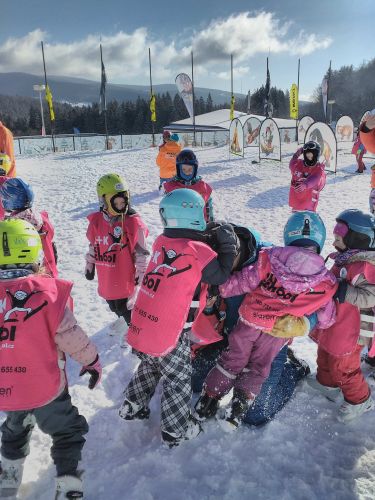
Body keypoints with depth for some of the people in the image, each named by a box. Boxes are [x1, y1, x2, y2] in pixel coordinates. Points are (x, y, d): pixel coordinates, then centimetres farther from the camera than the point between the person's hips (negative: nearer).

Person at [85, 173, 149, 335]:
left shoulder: (133, 222, -18)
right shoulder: (96, 221, -4)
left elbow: (141, 253, -11)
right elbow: (92, 246, 11)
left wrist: (140, 275, -10)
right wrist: (89, 266, 17)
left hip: (126, 278, -6)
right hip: (106, 278, 6)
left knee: (126, 306, 5)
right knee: (112, 303, 25)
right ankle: (123, 319, 56)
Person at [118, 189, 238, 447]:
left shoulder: (162, 241, -1)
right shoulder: (198, 251, -19)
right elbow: (221, 275, -6)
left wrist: (212, 238, 5)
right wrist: (227, 244, 2)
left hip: (140, 327, 6)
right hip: (169, 336, -6)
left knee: (150, 367, 31)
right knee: (179, 379, 17)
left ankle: (133, 406, 48)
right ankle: (176, 430, 33)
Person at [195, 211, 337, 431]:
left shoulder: (269, 260, -18)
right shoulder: (325, 282, -13)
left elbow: (239, 282, -14)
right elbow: (326, 319, -1)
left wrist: (219, 288, 4)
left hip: (250, 322, 0)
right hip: (279, 333, 0)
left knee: (233, 360, 21)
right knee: (257, 368, 23)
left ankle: (207, 401, 31)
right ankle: (237, 411, 16)